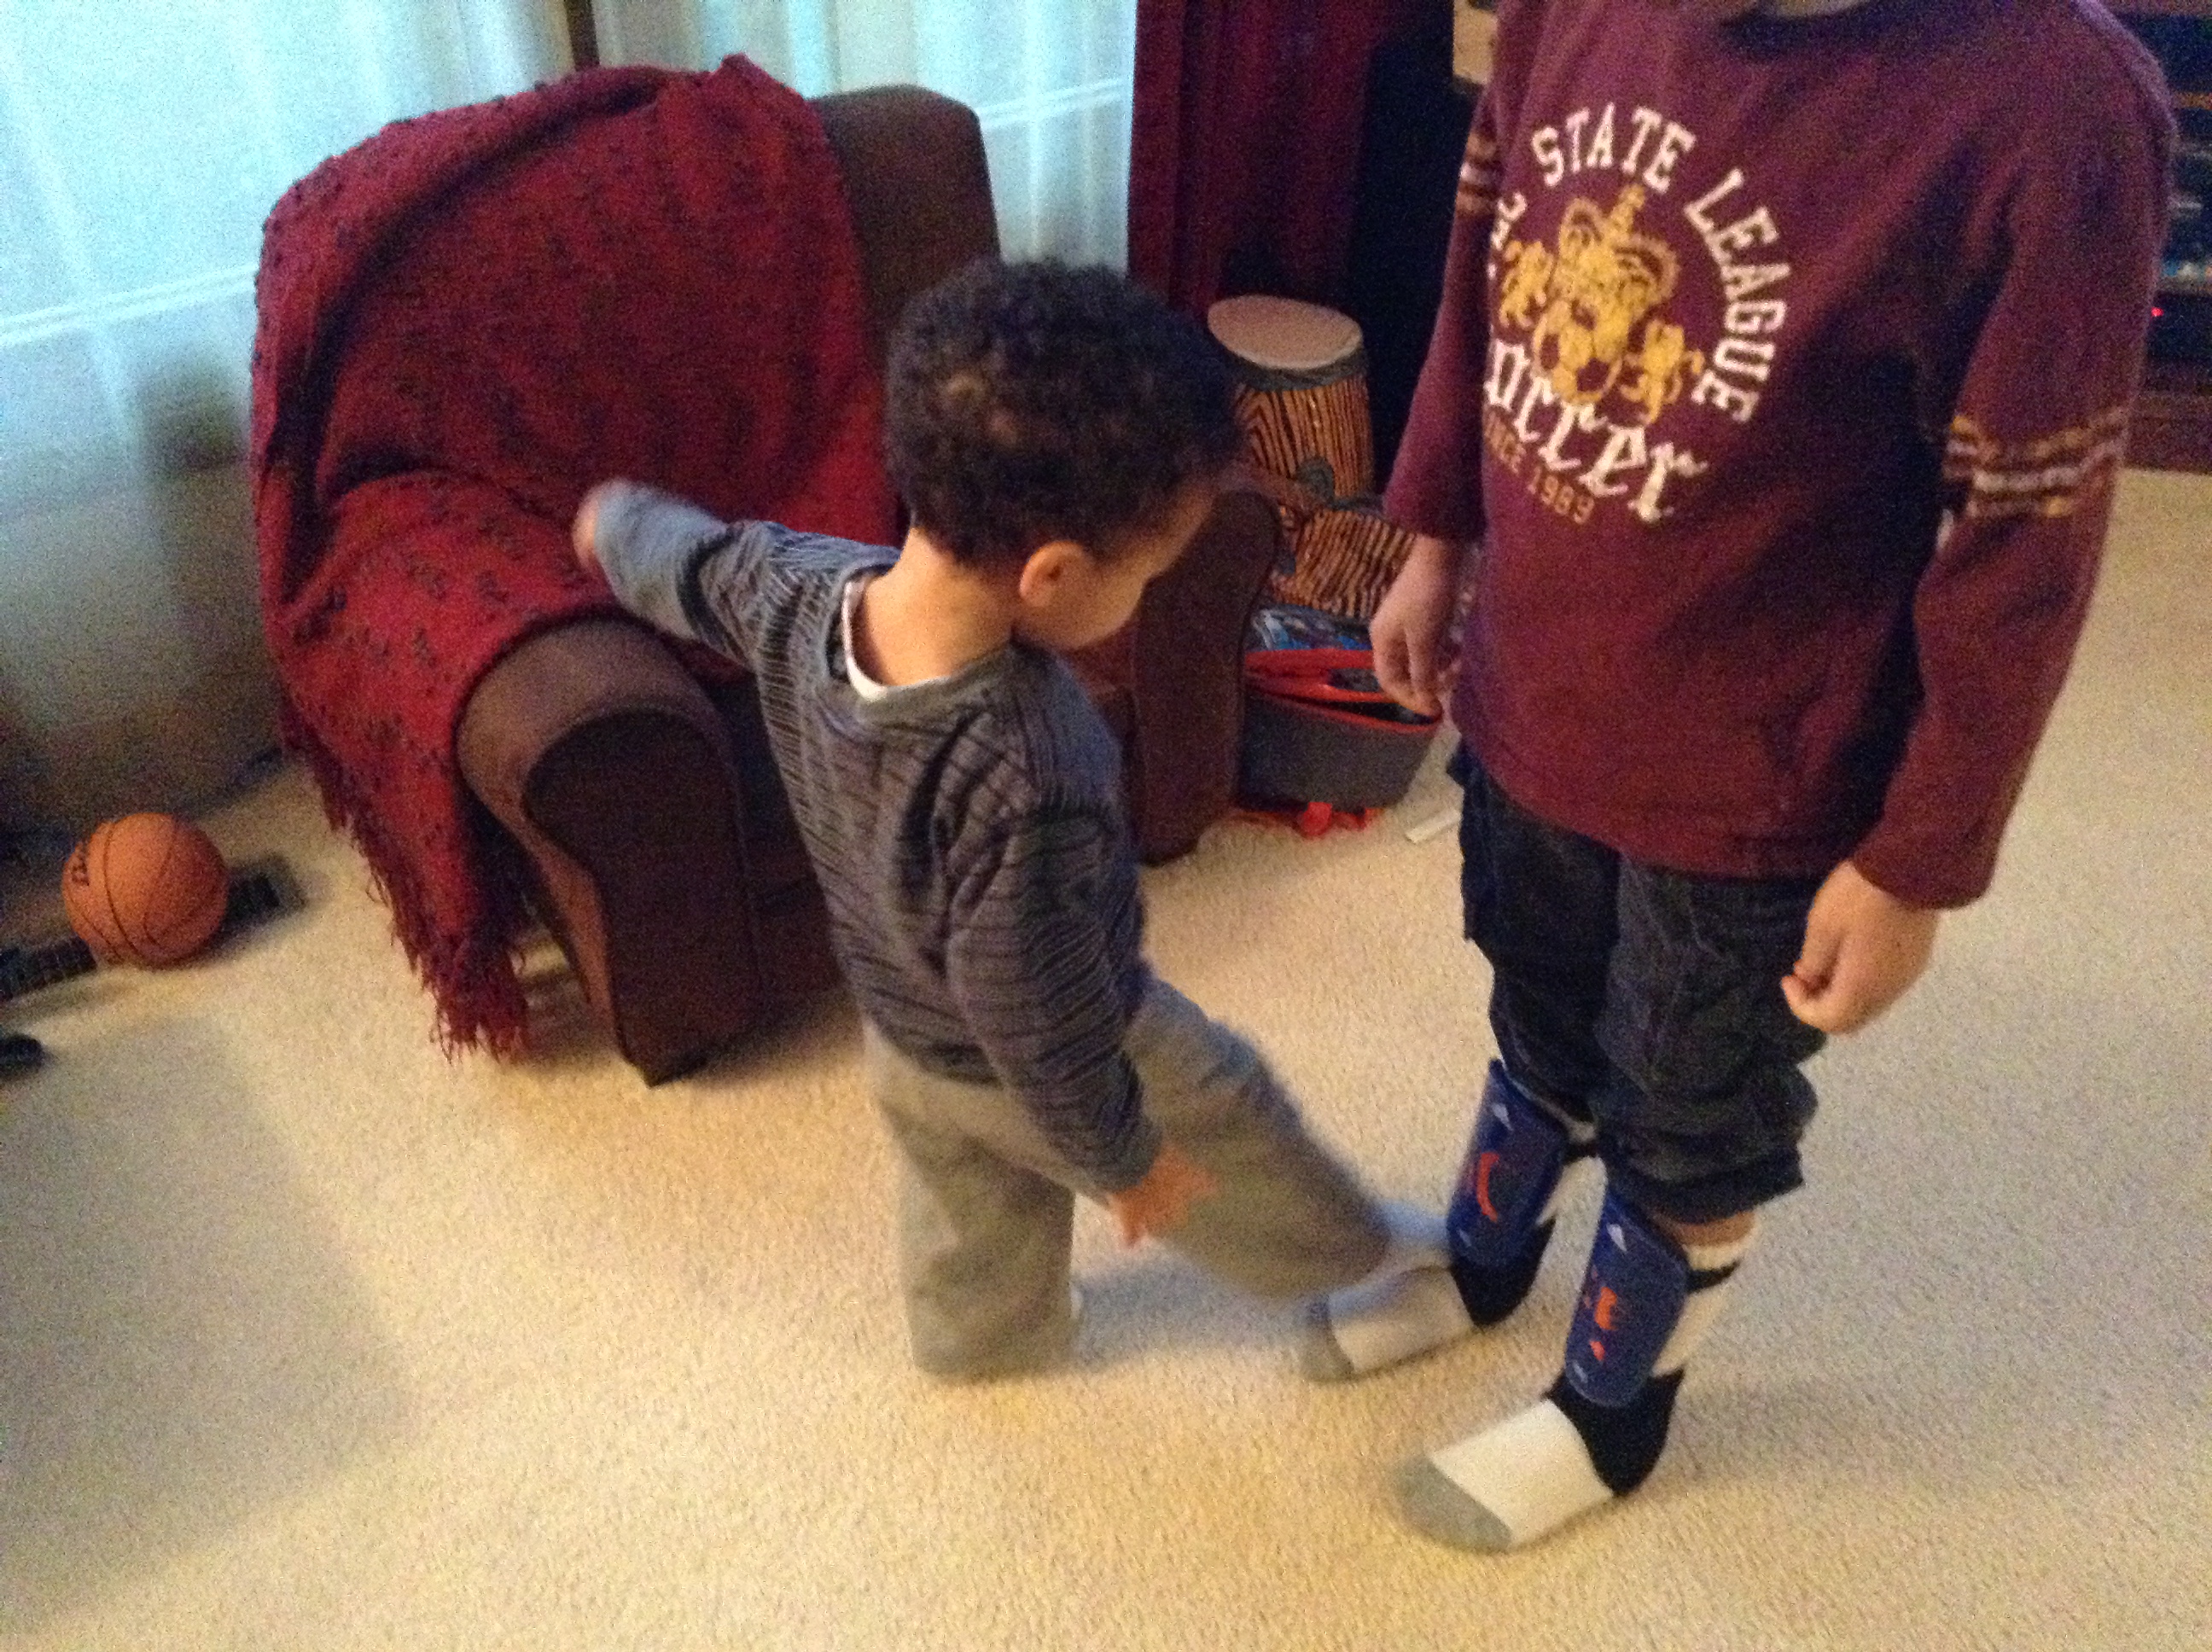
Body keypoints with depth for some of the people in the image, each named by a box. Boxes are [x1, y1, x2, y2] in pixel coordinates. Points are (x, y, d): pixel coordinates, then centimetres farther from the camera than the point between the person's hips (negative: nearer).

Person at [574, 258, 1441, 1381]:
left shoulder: (794, 590, -26)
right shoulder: (1023, 780, -45)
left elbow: (677, 562, -2)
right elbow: (1045, 1026, -31)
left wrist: (615, 519, 22)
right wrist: (1126, 1155, -12)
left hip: (903, 1036, 5)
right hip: (1031, 1070, -5)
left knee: (969, 1221, 34)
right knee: (1229, 1127, 25)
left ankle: (985, 1337, 62)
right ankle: (1346, 1256, 53)